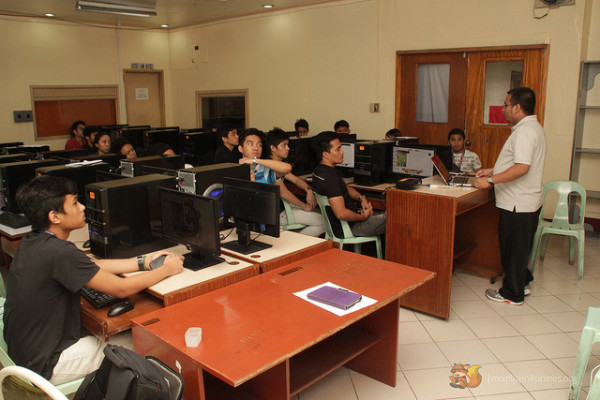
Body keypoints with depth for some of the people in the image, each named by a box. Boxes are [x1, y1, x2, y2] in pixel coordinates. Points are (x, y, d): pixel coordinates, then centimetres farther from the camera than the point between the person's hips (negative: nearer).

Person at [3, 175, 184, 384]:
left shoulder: (32, 241, 0)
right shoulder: (60, 252, -30)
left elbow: (91, 265, 8)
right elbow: (121, 288, -23)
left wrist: (143, 262, 7)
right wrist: (166, 270, -8)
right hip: (44, 365, -9)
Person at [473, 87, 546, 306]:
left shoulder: (525, 131, -20)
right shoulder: (532, 128, 14)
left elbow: (522, 167, -31)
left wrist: (491, 180, -28)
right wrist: (492, 170, 19)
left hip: (518, 204, -10)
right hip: (527, 201, 10)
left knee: (513, 248, 2)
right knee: (519, 246, 21)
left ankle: (512, 294, 15)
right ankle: (522, 283, 35)